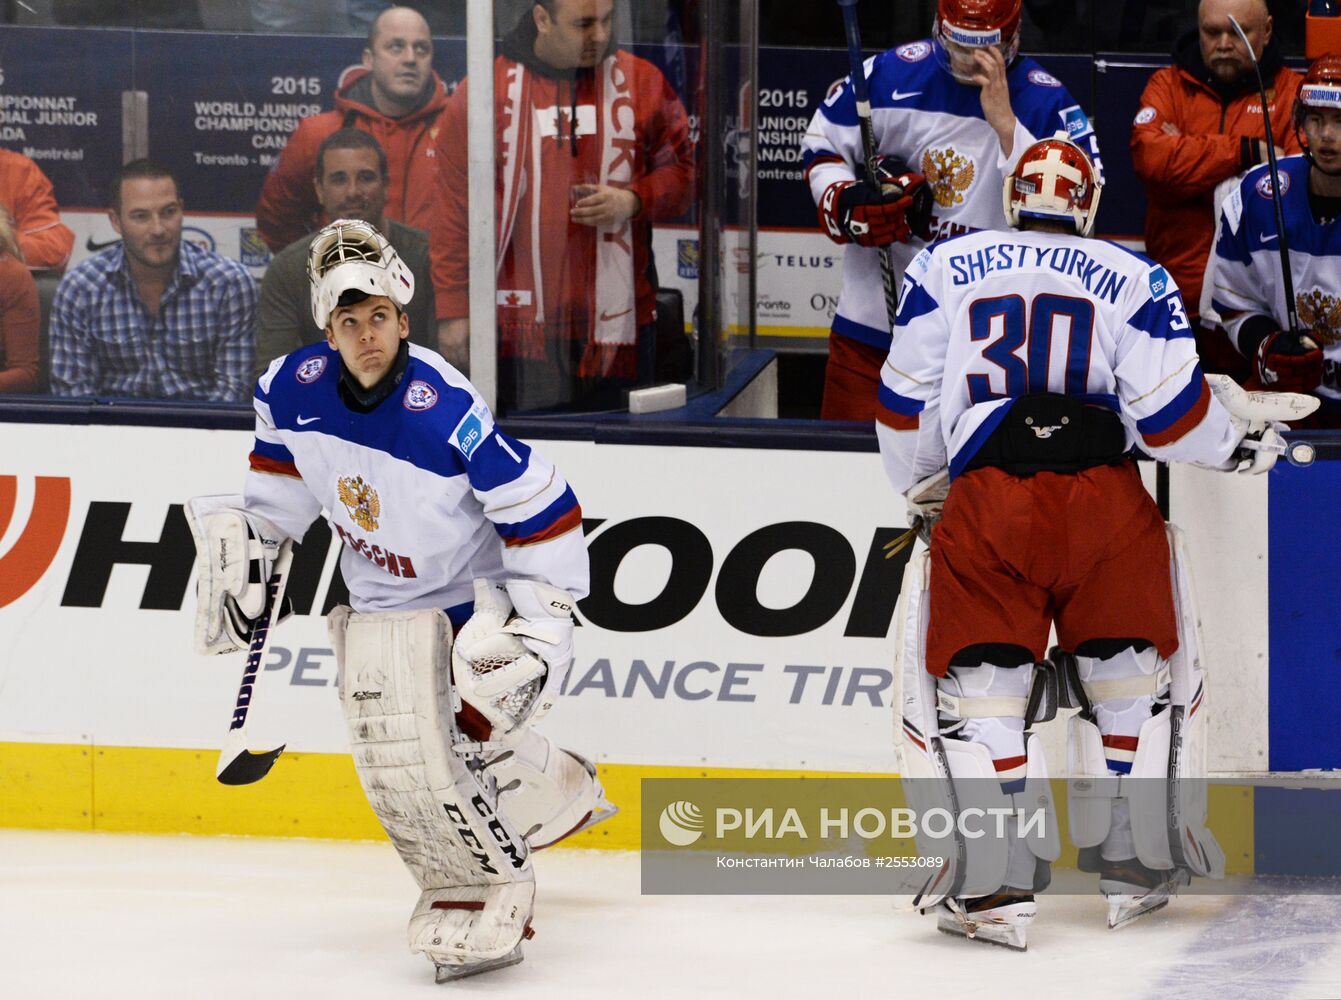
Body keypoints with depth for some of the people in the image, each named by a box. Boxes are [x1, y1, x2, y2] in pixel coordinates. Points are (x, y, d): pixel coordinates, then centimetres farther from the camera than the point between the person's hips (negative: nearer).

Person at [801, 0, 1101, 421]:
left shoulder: (1046, 102, -9)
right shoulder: (891, 74, -3)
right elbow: (822, 143, 10)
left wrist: (1004, 123, -26)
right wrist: (845, 204, -10)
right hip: (877, 313, 2)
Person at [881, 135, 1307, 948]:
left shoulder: (944, 268, 13)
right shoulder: (1136, 279, 9)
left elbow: (907, 405, 14)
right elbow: (1171, 415, 2)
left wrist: (916, 485, 32)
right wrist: (1244, 440, 21)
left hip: (984, 498, 0)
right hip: (1105, 498, 1)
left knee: (978, 685, 6)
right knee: (1132, 675, 19)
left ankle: (996, 882, -4)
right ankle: (1135, 865, 22)